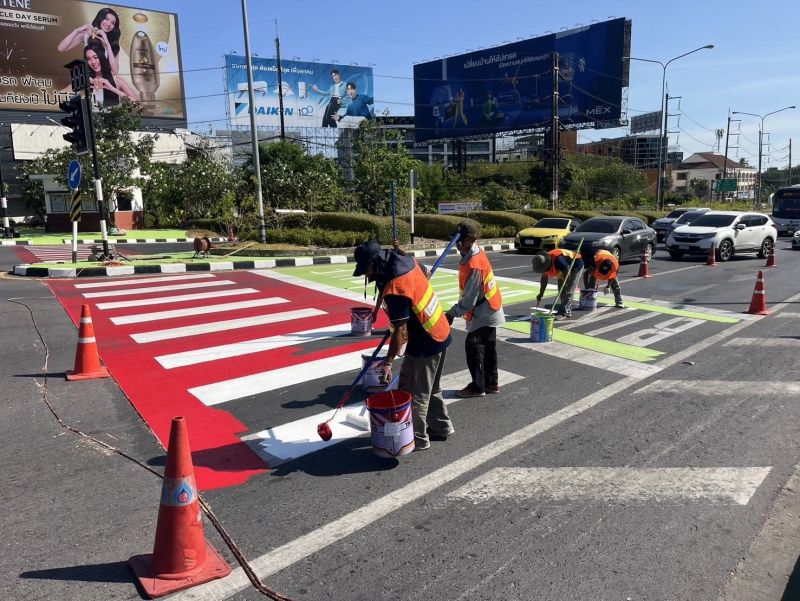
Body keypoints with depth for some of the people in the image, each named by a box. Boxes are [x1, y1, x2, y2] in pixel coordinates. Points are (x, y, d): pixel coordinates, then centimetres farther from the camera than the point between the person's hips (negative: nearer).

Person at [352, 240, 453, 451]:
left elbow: (400, 331, -26)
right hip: (440, 334, 10)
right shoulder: (407, 260, -2)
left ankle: (417, 439, 18)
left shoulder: (394, 290, -28)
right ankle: (441, 427, 38)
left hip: (424, 344, -10)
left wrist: (388, 362, -20)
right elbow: (425, 274, 21)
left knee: (414, 394, 5)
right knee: (430, 389, 24)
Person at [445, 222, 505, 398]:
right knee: (488, 347, 15)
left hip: (483, 313, -10)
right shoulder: (475, 252, 2)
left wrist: (452, 313, -15)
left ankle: (477, 386, 9)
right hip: (489, 310, 10)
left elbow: (469, 299, -24)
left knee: (472, 346, -2)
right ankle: (491, 383, 26)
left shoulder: (474, 265, -28)